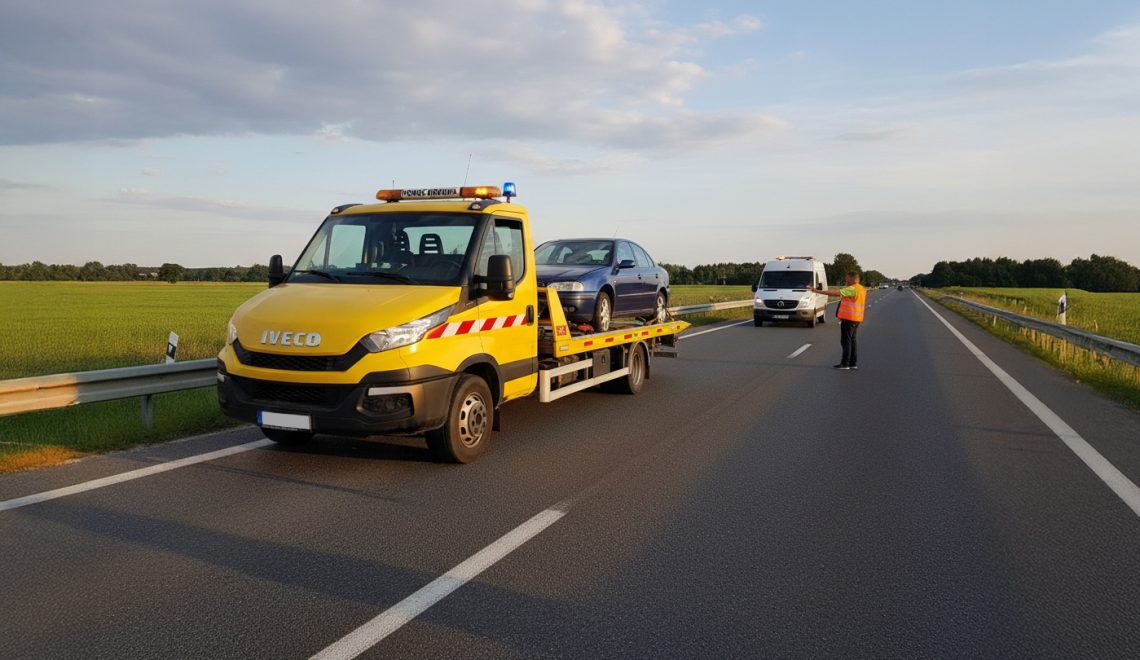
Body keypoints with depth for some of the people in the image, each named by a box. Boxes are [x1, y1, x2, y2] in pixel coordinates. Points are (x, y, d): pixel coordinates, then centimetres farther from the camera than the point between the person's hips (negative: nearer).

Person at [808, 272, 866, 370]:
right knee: (852, 340, 14)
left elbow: (836, 292, -24)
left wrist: (818, 291, -25)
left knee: (846, 341, -6)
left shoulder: (852, 289, -17)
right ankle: (853, 363, 17)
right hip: (856, 318, 10)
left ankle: (845, 364, -5)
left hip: (848, 318, -10)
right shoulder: (862, 289, 14)